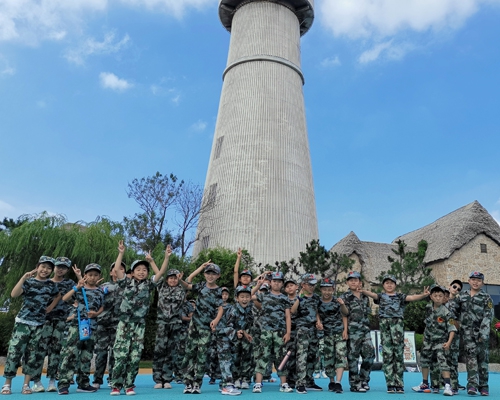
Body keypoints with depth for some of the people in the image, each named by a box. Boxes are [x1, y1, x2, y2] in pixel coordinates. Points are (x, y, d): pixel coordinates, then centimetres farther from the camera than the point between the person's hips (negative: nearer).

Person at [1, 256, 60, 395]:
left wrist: (50, 308, 6)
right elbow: (13, 294, -20)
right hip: (23, 322, -3)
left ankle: (26, 384, 16)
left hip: (40, 324, 3)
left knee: (35, 354, 5)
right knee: (15, 351, -2)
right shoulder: (28, 281, -5)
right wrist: (24, 277, -26)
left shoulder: (51, 284, 5)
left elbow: (58, 296, 21)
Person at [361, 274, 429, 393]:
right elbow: (372, 294, -8)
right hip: (385, 325, 0)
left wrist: (423, 295, -25)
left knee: (399, 354, 0)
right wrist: (363, 291, -30)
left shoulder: (400, 296, 13)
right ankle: (390, 384, 5)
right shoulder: (381, 296, 13)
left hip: (398, 324, 0)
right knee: (387, 354, 0)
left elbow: (412, 297, -4)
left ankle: (399, 384, 8)